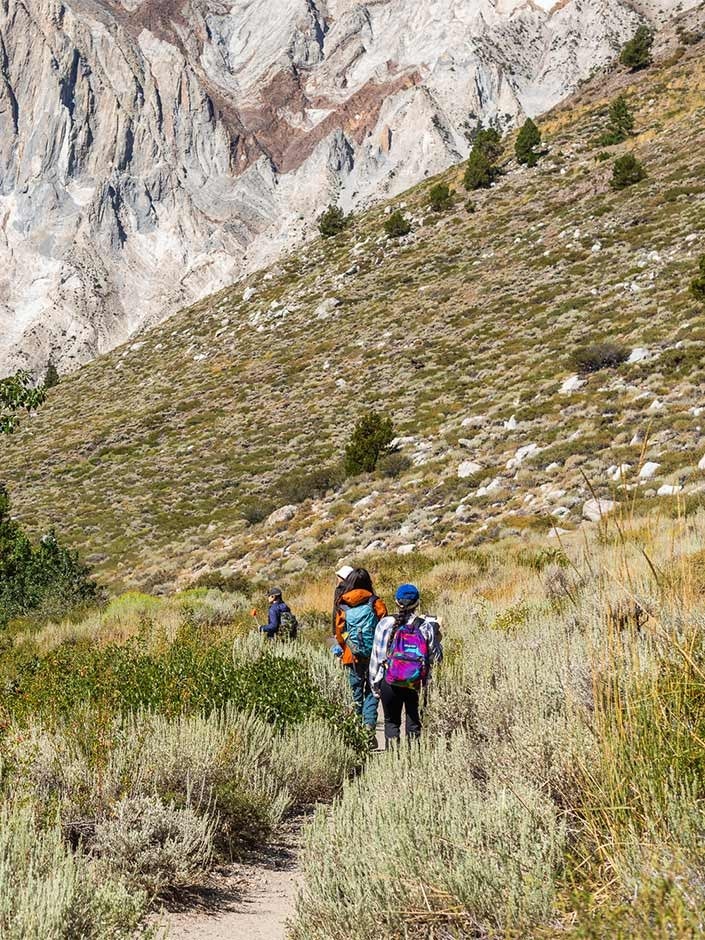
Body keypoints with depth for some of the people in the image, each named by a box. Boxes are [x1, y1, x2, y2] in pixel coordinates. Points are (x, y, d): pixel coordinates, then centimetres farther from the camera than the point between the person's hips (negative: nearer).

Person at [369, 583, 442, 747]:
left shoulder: (385, 625, -5)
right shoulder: (426, 626, -5)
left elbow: (376, 656, -2)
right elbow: (436, 657, 0)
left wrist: (374, 683, 8)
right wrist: (437, 640, 18)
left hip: (390, 683, 0)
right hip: (417, 684, 0)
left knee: (391, 722, 13)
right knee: (414, 722, 13)